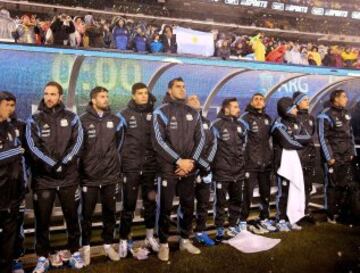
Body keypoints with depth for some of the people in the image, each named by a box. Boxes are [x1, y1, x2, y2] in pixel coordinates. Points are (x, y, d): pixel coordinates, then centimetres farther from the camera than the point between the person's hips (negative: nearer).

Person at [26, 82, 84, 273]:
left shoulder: (71, 118, 4)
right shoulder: (34, 120, 3)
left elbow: (77, 142, -5)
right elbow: (33, 147, -8)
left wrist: (63, 162, -17)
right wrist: (52, 164, -18)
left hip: (69, 176, 1)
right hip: (43, 178, 0)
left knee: (72, 216, 11)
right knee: (42, 219, 7)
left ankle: (74, 252, 28)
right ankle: (43, 257, 22)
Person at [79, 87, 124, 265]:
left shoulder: (115, 120, 4)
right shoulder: (83, 120, -8)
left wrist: (111, 159, 10)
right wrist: (84, 165, -1)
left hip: (111, 175, 3)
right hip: (89, 176, -3)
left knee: (110, 212, 13)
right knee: (87, 214, 8)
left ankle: (108, 245, 28)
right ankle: (86, 247, 24)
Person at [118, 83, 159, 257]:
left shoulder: (154, 113, 6)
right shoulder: (125, 115, -2)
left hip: (151, 166, 3)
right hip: (131, 167, -3)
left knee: (150, 203, 12)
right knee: (129, 205, 2)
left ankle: (150, 237, 28)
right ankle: (123, 241, 15)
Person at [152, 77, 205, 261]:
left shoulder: (193, 113, 10)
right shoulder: (161, 112, -5)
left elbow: (200, 139, 8)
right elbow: (159, 141, -13)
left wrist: (192, 161, -6)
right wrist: (179, 161, -16)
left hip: (189, 169, 5)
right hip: (168, 169, -4)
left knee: (188, 206, 13)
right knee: (165, 208, 3)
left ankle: (185, 240, 29)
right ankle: (163, 244, 18)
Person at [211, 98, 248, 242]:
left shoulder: (241, 125, 11)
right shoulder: (217, 125, -11)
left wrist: (241, 158, 16)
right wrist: (218, 160, -6)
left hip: (238, 170, 7)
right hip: (222, 170, -6)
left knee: (237, 200, 14)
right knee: (221, 201, 2)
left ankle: (233, 226, 28)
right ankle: (220, 229, 13)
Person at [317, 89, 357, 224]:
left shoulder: (346, 113, 14)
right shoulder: (326, 115, -8)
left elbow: (350, 134, 18)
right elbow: (323, 138, -11)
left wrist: (352, 152, 12)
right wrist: (329, 157, -13)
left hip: (347, 157, 6)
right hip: (333, 157, -6)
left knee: (347, 185, 5)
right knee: (333, 186, 0)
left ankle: (342, 212, 16)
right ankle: (332, 215, 10)